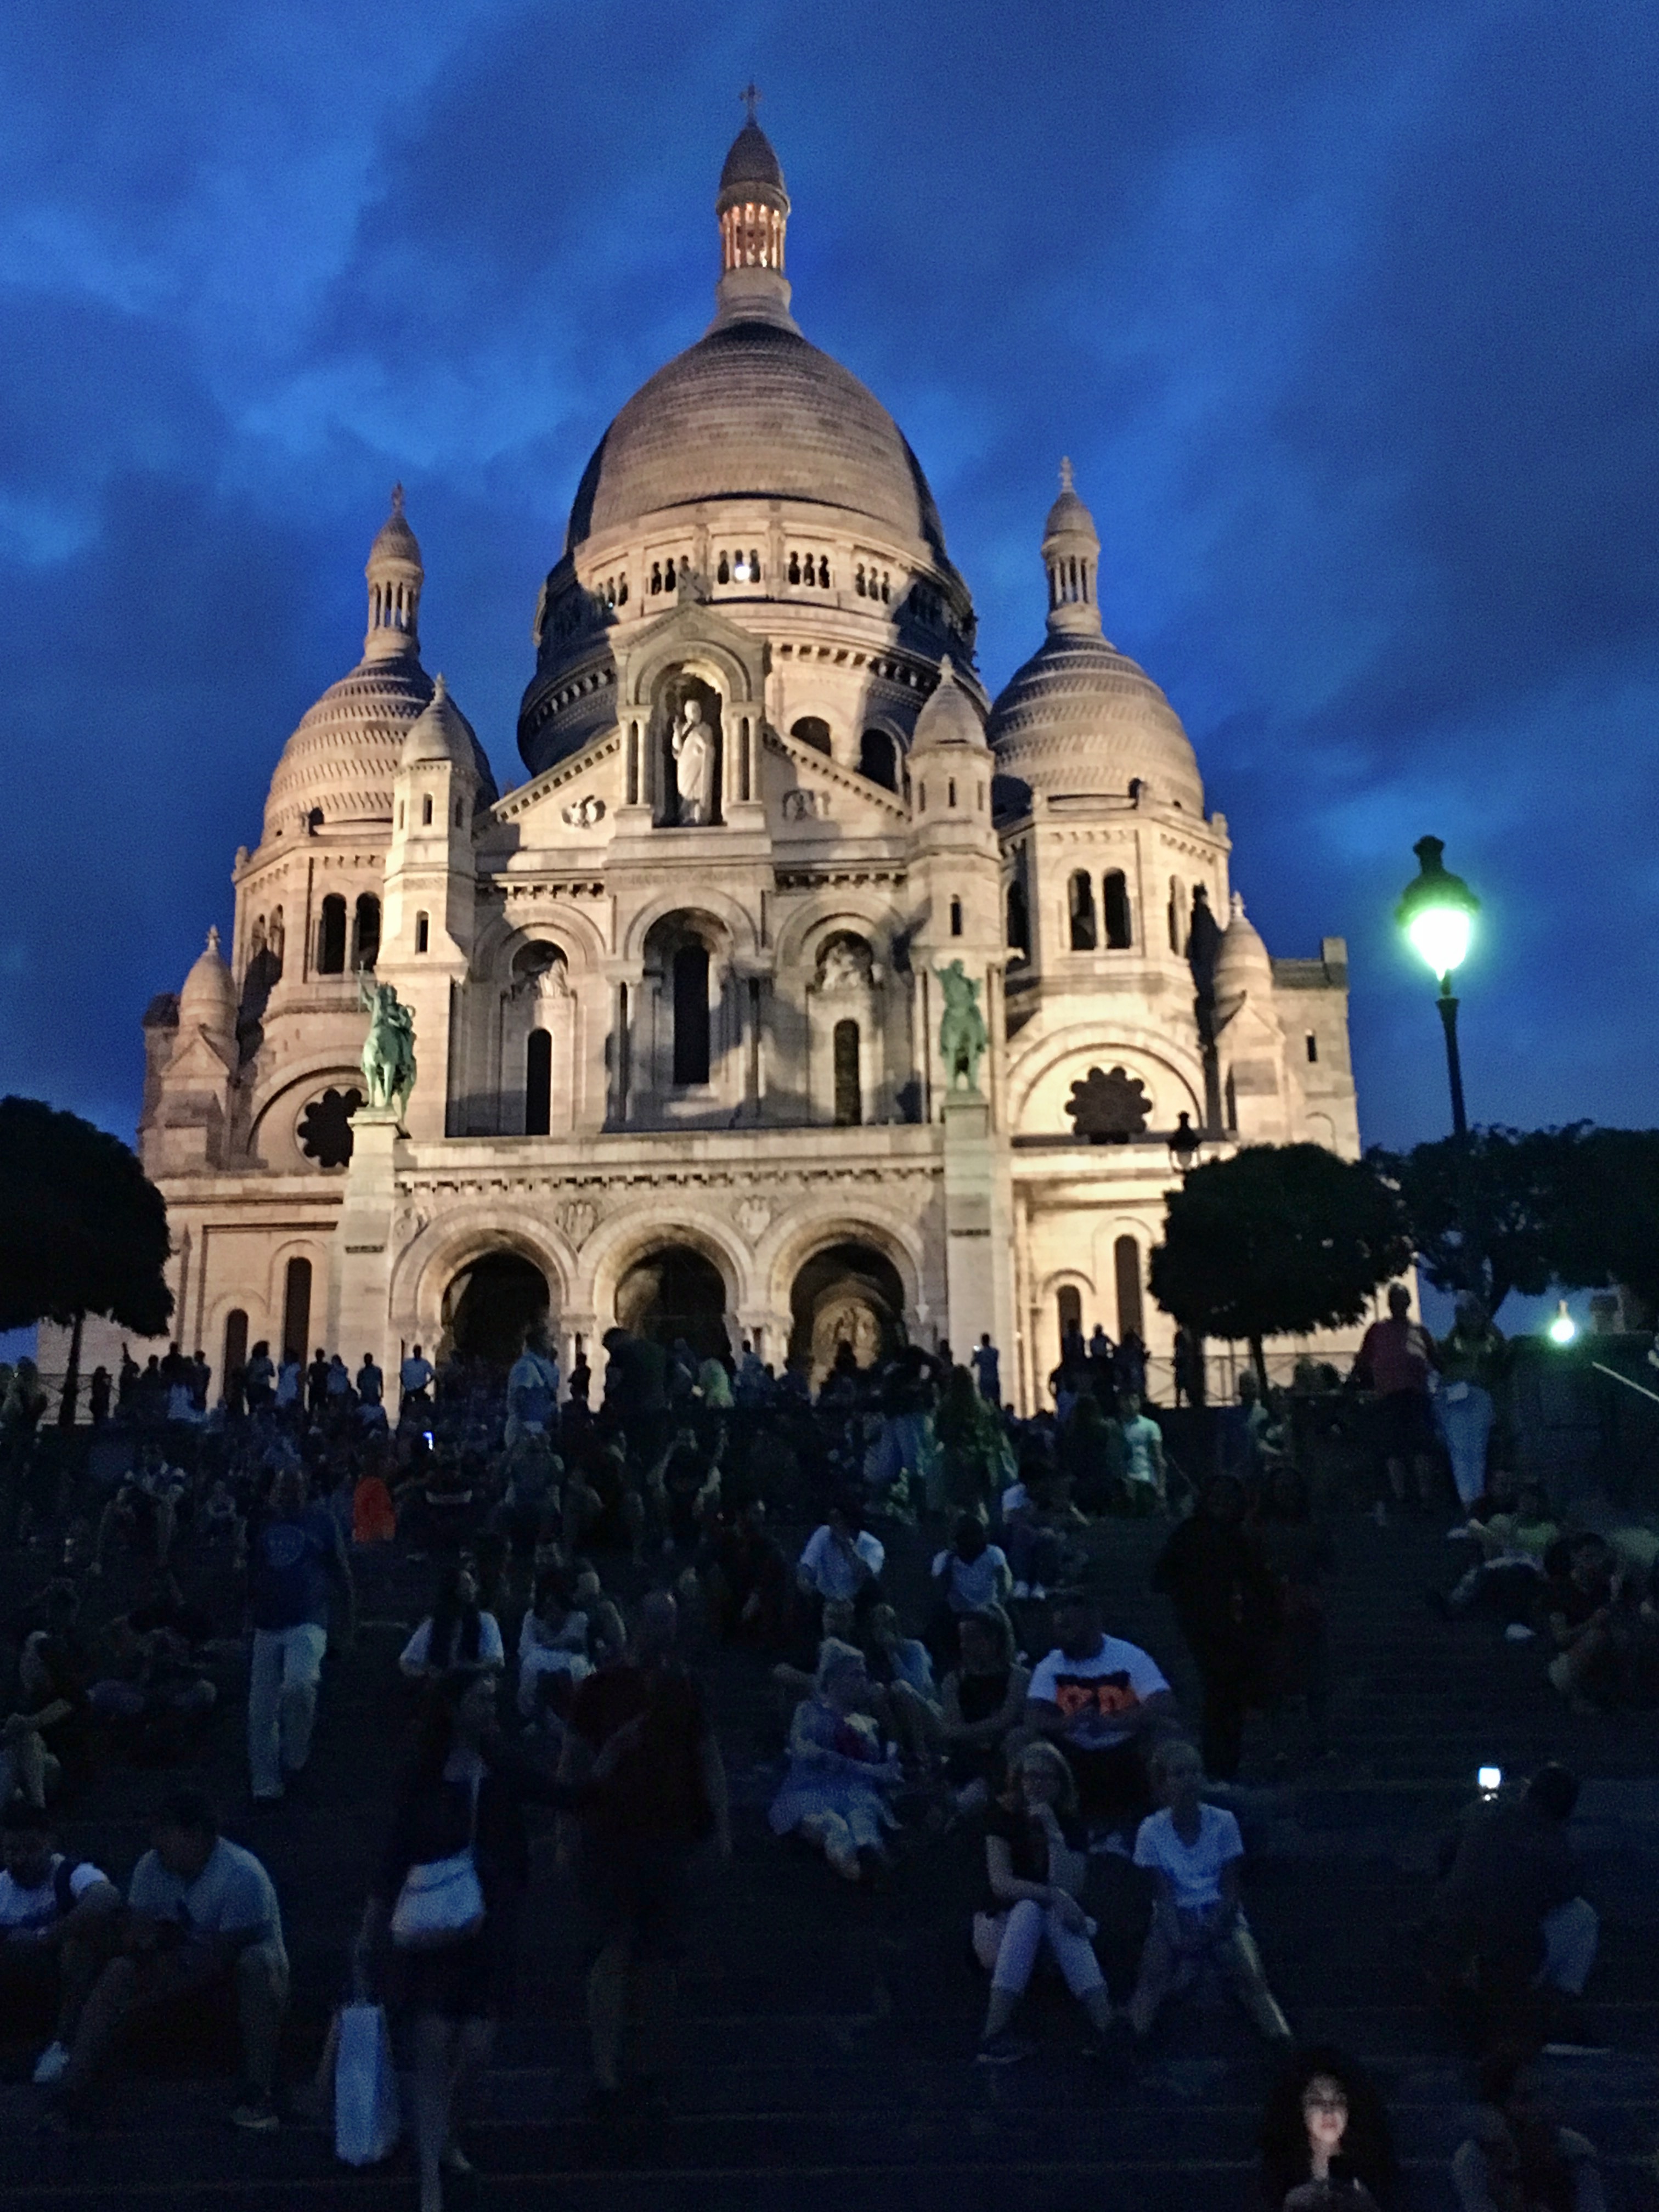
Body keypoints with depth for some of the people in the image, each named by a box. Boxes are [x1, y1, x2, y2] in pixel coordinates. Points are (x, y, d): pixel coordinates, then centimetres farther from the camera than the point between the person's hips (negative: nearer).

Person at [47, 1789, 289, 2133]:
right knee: (119, 1973, -15)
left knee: (256, 1962, -39)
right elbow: (132, 1936, -2)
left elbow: (222, 1957, -27)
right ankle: (72, 2093, -13)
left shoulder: (243, 1875, -28)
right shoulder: (152, 1867, -9)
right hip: (190, 1960, 6)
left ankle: (260, 2091, -32)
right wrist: (147, 1939, -28)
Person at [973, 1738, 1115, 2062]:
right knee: (1030, 1908, -34)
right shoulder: (1003, 1816, -7)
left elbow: (1069, 1889, -17)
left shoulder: (1073, 1827, -2)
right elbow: (1001, 1884, -20)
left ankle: (1107, 2024, -47)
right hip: (1002, 1930, -1)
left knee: (1052, 1913, -33)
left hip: (1057, 1935, 2)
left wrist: (1053, 1831, -25)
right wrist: (1054, 1897, -32)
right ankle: (996, 2030, -47)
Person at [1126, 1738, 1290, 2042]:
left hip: (1219, 1914, 1)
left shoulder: (1223, 1822, -3)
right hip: (1176, 1917, 0)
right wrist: (1177, 1938, -24)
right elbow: (1163, 1893, -6)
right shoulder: (1151, 1831, -4)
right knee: (1153, 1975, -30)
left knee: (1252, 1976, -27)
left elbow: (1230, 1888, -3)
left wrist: (1210, 1931, -18)